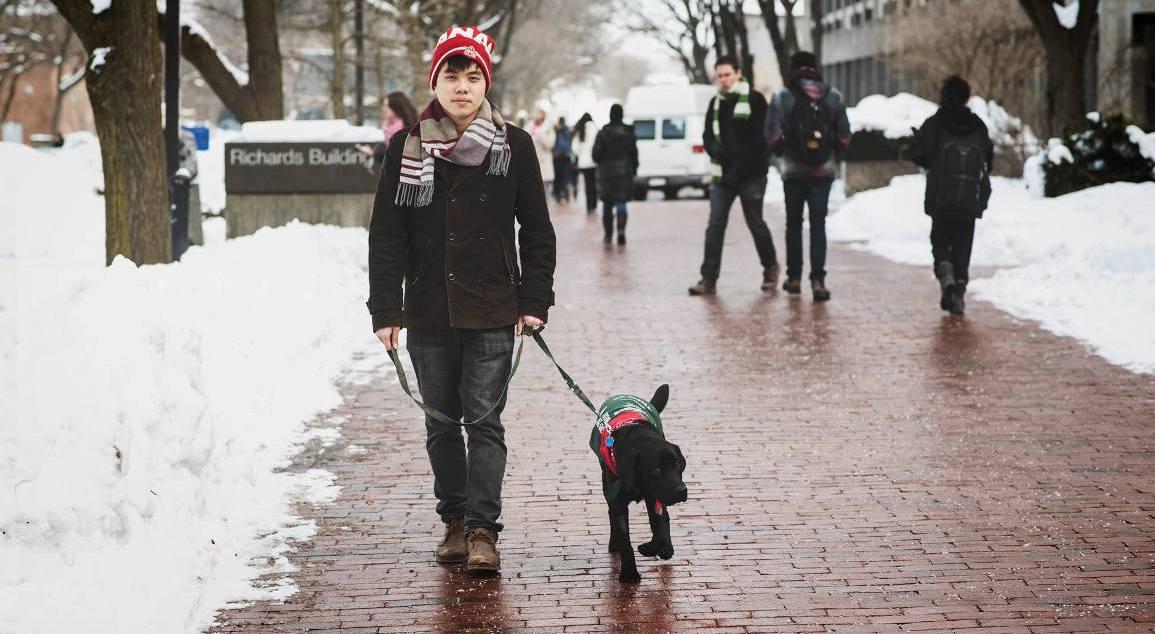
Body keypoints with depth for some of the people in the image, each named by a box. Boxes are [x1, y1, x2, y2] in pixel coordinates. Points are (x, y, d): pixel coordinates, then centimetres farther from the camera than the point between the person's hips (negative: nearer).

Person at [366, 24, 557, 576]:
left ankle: (482, 530, -6)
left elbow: (537, 230, 5)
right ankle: (455, 521, 21)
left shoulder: (512, 146, 0)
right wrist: (386, 310, -4)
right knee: (440, 422, 9)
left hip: (491, 310, -2)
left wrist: (534, 301, -2)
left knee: (484, 418, -5)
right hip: (428, 312, 2)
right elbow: (386, 234, 2)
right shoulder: (407, 148, 2)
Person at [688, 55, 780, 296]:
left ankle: (771, 267, 25)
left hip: (751, 174, -5)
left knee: (755, 222, 3)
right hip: (722, 173, 5)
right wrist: (717, 152, -9)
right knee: (715, 225, -3)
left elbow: (760, 138, -8)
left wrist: (740, 164, -13)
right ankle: (709, 279, -5)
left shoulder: (754, 100, -4)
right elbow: (708, 137, 14)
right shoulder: (715, 104, 14)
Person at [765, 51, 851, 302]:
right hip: (823, 171, 1)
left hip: (793, 171, -1)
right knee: (818, 224, 2)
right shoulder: (834, 97, 1)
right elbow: (844, 137, 2)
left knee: (794, 224, 13)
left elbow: (773, 137, -11)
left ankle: (794, 278, 17)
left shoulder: (782, 97, -6)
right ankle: (818, 279, -10)